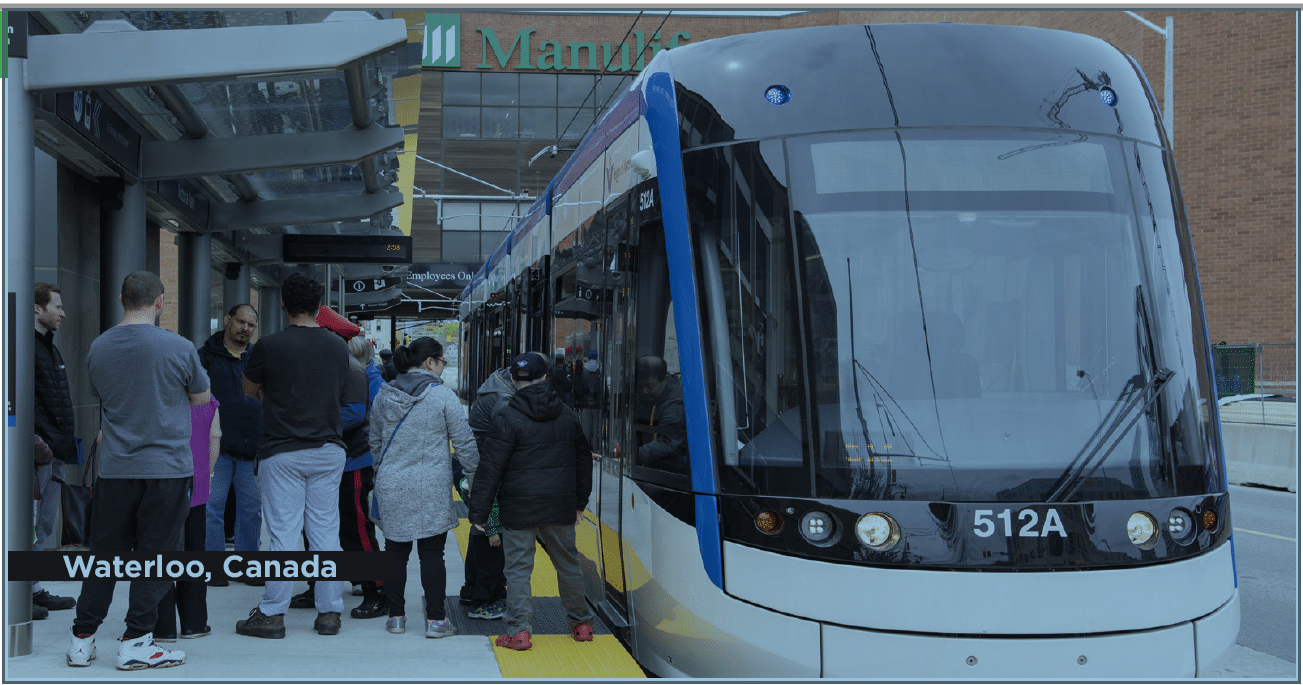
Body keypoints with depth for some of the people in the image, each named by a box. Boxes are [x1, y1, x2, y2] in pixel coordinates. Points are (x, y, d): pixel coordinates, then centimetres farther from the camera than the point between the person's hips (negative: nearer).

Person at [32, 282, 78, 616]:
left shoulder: (50, 348, 20)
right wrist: (38, 443, -24)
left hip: (56, 452, 10)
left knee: (45, 525, 14)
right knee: (33, 526, -7)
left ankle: (35, 590, 21)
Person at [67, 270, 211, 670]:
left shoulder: (98, 348, 3)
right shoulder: (178, 348, -10)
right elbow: (202, 398, 5)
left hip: (114, 469, 4)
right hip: (167, 468, -4)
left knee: (104, 554, 12)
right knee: (154, 555, 3)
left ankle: (82, 639, 17)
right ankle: (135, 643, 4)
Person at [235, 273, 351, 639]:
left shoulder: (269, 346, -9)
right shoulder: (338, 347, 4)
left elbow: (250, 389, 8)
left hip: (282, 452, -4)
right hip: (328, 449, 4)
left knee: (283, 534, -1)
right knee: (326, 533, 7)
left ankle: (272, 614, 4)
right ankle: (329, 613, 11)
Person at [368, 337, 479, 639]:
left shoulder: (384, 395, 5)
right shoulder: (444, 396, -8)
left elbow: (375, 442, 14)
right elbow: (464, 443, -6)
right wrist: (474, 477, 6)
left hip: (391, 487, 3)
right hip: (432, 489, -3)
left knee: (396, 551, 11)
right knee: (432, 552, 2)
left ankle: (396, 616, 17)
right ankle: (435, 620, 4)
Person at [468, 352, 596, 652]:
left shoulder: (508, 418, -10)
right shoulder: (567, 416, 6)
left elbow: (491, 468, -12)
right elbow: (583, 460, 15)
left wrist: (479, 511, -7)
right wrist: (579, 502, 25)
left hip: (520, 508, -4)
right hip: (560, 507, 4)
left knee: (518, 568, 1)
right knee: (567, 563, 16)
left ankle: (518, 631, -2)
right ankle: (581, 623, 26)